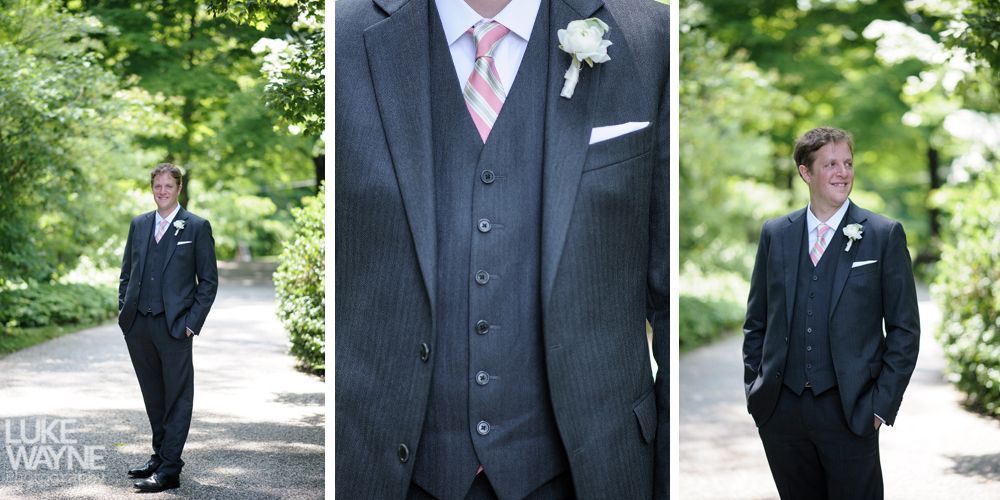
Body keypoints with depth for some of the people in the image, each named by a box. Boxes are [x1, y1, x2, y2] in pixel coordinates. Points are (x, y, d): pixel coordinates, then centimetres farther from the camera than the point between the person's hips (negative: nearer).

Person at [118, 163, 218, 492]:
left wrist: (192, 321, -9)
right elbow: (127, 271, 18)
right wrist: (123, 308, 6)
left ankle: (169, 470, 0)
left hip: (174, 326, -5)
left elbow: (209, 280, -2)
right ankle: (160, 455, 26)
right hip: (138, 325, 5)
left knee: (177, 397, -1)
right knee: (153, 395, 14)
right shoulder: (139, 224, 12)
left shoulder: (197, 227, -2)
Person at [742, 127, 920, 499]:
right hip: (780, 410, 3)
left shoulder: (885, 235, -1)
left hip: (849, 411, -2)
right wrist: (754, 391, 6)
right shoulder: (775, 234, 7)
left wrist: (881, 404, -6)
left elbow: (904, 329, -1)